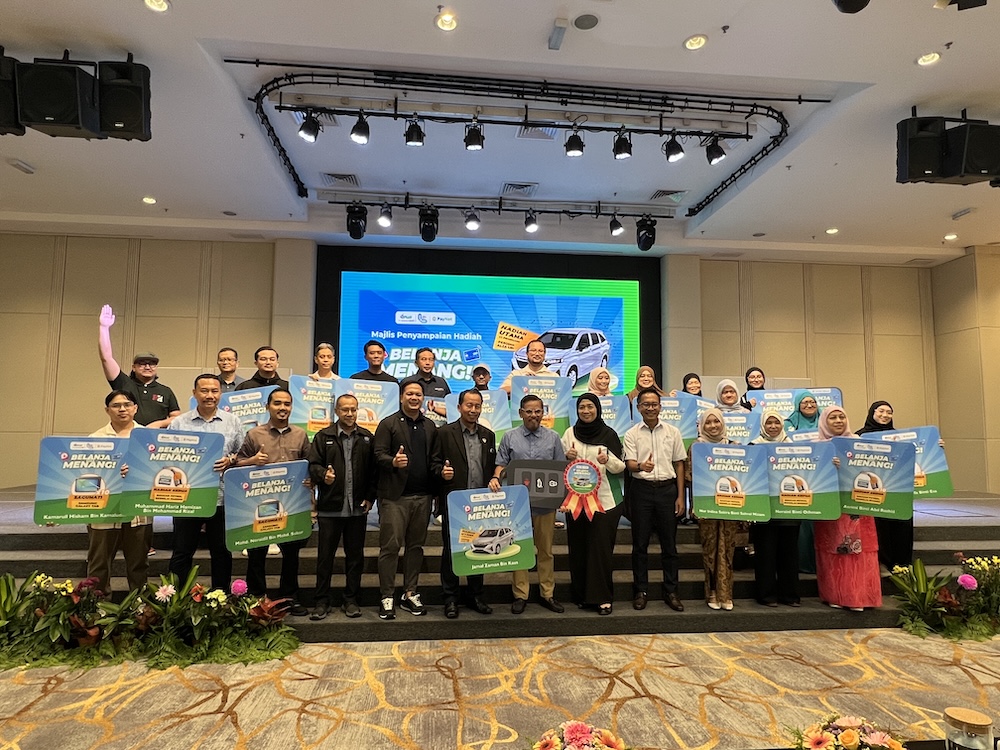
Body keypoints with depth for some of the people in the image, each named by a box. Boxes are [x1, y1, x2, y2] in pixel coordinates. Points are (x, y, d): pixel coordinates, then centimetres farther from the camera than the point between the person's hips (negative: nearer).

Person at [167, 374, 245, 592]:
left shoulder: (232, 422, 6)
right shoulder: (179, 423, 4)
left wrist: (231, 460, -10)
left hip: (222, 498, 1)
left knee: (222, 552, 11)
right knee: (182, 552, 9)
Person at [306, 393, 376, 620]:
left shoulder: (367, 438, 6)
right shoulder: (323, 437, 3)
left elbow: (374, 469, 4)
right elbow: (313, 465, -2)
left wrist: (370, 497, -3)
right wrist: (323, 475, -22)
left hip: (358, 508, 2)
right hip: (330, 507, -1)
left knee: (355, 556, 10)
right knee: (325, 556, 6)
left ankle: (351, 600, 22)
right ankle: (321, 601, 18)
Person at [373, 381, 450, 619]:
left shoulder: (430, 427, 15)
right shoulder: (388, 424, 1)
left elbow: (434, 459, 14)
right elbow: (379, 455, -7)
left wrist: (442, 471, -6)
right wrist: (393, 462, -27)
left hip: (422, 496, 5)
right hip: (394, 495, -5)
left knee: (416, 546, 11)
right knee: (390, 546, -1)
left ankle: (410, 594, 23)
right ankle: (387, 598, 9)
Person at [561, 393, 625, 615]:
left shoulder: (609, 434, 0)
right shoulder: (570, 433, 6)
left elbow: (620, 466, 1)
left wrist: (608, 460, -19)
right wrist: (568, 457, -11)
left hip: (604, 499, -2)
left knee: (601, 547, -2)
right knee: (578, 547, 6)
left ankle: (602, 597, 8)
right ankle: (580, 594, 19)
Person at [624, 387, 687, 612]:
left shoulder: (673, 432, 5)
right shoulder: (632, 434, 1)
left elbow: (679, 464, 8)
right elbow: (629, 464, -8)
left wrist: (680, 496, 4)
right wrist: (641, 466, -32)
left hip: (667, 488, 1)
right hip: (641, 489, -1)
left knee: (669, 543, 7)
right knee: (640, 543, 4)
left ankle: (671, 592, 19)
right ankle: (641, 591, 16)